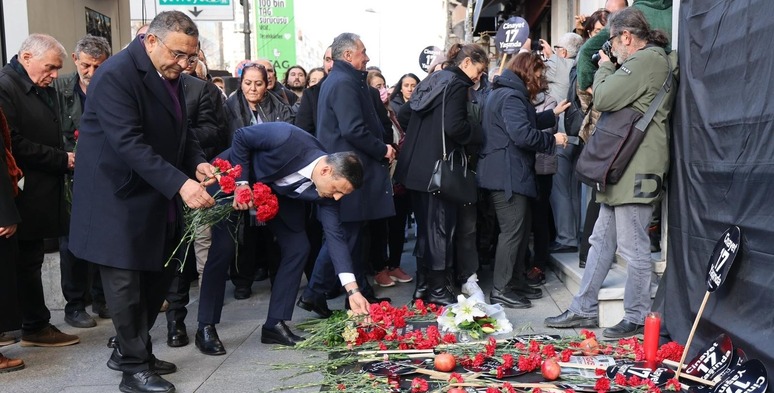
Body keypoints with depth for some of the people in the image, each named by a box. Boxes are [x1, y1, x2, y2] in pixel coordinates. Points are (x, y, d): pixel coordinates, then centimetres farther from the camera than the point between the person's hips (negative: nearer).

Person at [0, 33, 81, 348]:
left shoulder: (43, 89, 12)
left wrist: (66, 157, 1)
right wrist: (63, 160, -17)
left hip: (41, 192, 9)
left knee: (30, 260, 15)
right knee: (26, 261, 1)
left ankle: (36, 326, 24)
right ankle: (36, 326, 12)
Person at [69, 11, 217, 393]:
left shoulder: (170, 75, 6)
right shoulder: (115, 75, -20)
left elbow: (182, 130, 14)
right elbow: (129, 143, -28)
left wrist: (198, 163, -6)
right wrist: (180, 184, -35)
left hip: (157, 200, 9)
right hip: (119, 200, -8)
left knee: (158, 275, 14)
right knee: (126, 283, 1)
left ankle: (127, 350, 32)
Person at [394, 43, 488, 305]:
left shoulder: (430, 80, 16)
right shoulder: (456, 85, -10)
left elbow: (404, 115, 17)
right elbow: (455, 126, -22)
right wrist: (480, 138, -7)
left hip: (416, 167, 9)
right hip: (439, 169, -9)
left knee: (425, 226, 15)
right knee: (440, 228, -1)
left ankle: (422, 286, 22)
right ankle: (437, 290, 7)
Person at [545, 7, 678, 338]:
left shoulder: (646, 60, -13)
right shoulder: (649, 61, 21)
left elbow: (603, 99, -18)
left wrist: (604, 68, 0)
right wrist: (610, 69, 13)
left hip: (636, 171, -11)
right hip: (624, 170, 11)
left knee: (633, 248, -2)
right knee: (601, 241, 13)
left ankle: (637, 318, 9)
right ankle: (584, 309, 20)